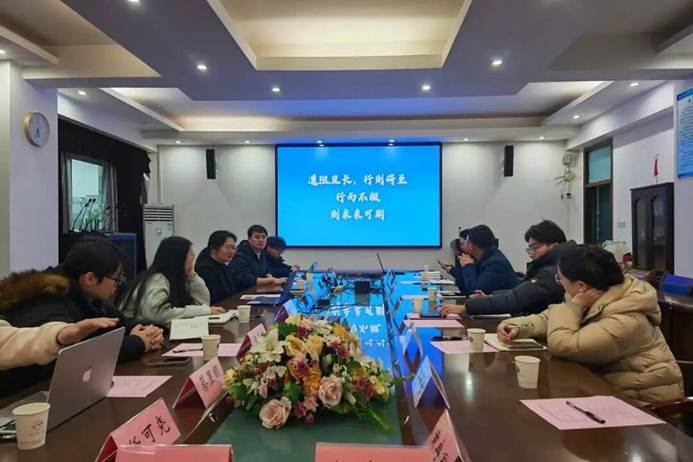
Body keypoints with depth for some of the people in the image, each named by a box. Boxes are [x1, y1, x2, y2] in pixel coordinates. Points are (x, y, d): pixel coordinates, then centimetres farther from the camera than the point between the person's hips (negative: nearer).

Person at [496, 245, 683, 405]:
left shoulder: (626, 321, -29)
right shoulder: (596, 299, -3)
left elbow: (561, 345, -32)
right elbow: (551, 318, 6)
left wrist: (574, 304, -24)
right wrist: (517, 327, -11)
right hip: (612, 386, 7)